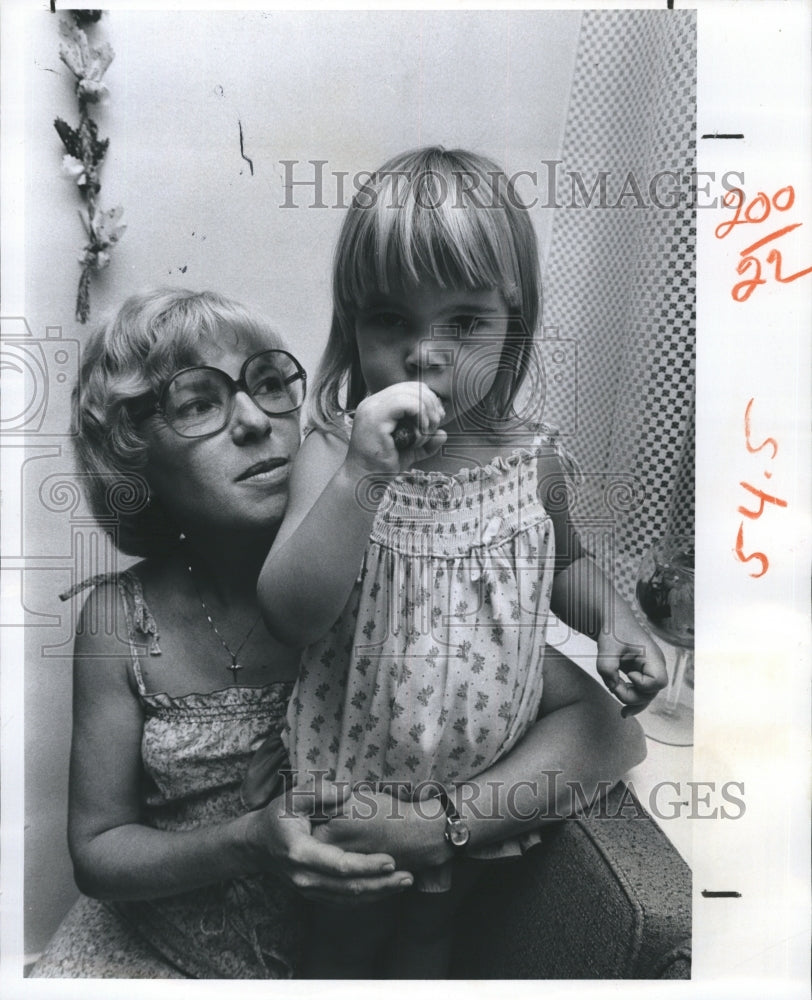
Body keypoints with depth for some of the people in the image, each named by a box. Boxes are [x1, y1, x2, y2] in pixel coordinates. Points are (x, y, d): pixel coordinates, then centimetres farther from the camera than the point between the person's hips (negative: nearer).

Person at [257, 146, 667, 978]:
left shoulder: (531, 457, -12)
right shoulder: (333, 455, -21)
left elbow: (565, 564, 8)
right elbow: (291, 617, -32)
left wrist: (612, 618, -12)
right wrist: (364, 477, -41)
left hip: (489, 737, 3)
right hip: (364, 747, -2)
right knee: (347, 934, 23)